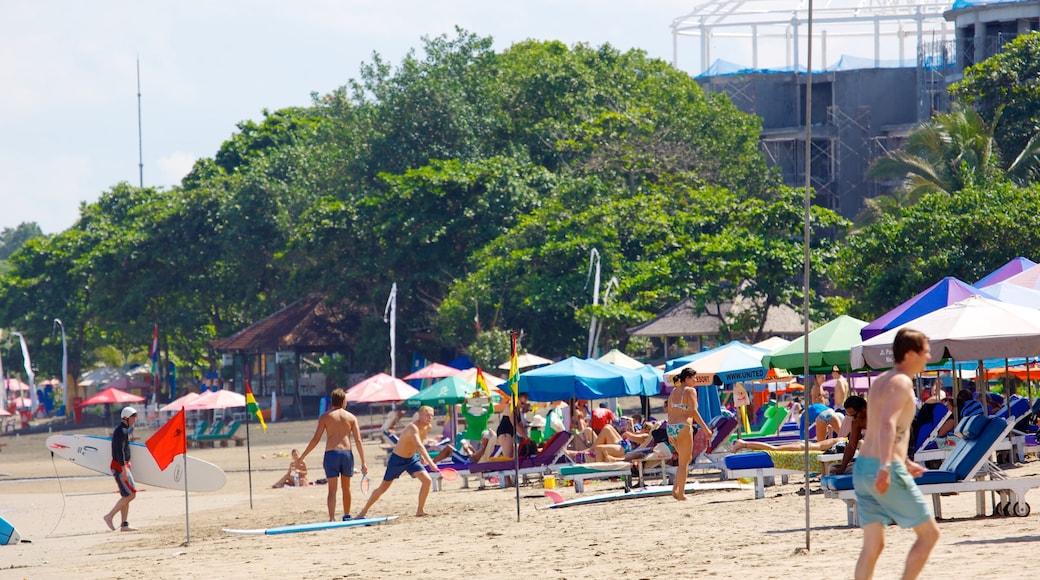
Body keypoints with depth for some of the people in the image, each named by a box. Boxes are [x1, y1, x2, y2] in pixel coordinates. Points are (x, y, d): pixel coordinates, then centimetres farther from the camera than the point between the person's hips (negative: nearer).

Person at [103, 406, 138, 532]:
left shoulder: (123, 429, 16)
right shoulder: (121, 431, -15)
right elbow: (120, 451, -24)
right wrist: (124, 469, -28)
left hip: (122, 466, 11)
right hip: (120, 466, -11)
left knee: (126, 495, 10)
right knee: (131, 494, -12)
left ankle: (124, 525, 9)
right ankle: (110, 516, -12)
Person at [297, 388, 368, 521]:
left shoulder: (325, 417, 3)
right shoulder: (351, 417, 6)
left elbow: (316, 439, -2)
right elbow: (358, 441, 0)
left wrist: (302, 456, 4)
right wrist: (363, 462, 1)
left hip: (331, 454, -1)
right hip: (347, 453, 1)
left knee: (332, 489, -4)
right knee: (346, 487, 19)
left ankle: (332, 519, -17)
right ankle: (346, 516, 30)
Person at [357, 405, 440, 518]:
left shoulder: (427, 428, -3)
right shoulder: (413, 427, -30)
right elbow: (419, 446, -46)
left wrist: (421, 456, 16)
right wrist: (430, 462, -55)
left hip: (412, 459, 6)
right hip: (397, 459, -6)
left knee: (427, 480, -14)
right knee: (383, 488, 5)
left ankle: (420, 511, -3)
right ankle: (365, 510, 24)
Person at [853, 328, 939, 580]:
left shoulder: (879, 382, 18)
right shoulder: (901, 382, -11)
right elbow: (888, 424, -25)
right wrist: (886, 468, -34)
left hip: (863, 467, 9)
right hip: (890, 473, -9)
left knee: (873, 545, 7)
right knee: (929, 533, 4)